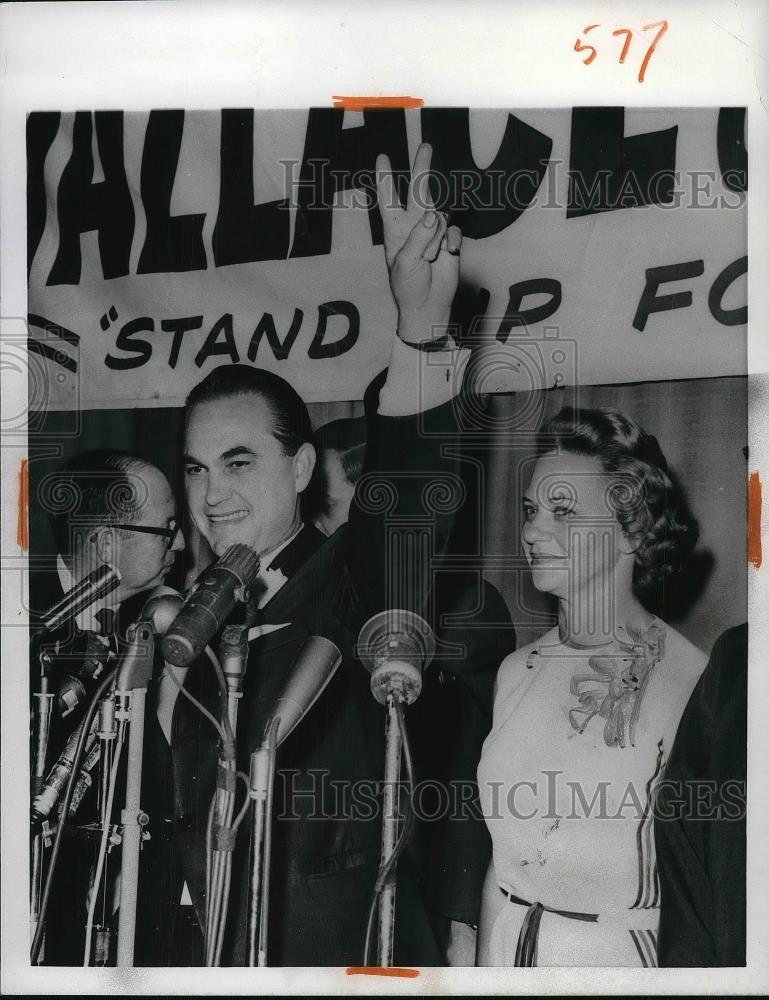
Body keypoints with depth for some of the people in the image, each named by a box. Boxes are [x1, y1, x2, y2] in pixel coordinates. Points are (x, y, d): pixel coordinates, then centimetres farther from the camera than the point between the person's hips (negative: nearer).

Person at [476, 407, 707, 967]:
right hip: (505, 944, 5)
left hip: (620, 954, -4)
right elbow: (498, 853, 5)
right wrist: (478, 965, 3)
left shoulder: (695, 682, -19)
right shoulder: (516, 671, -2)